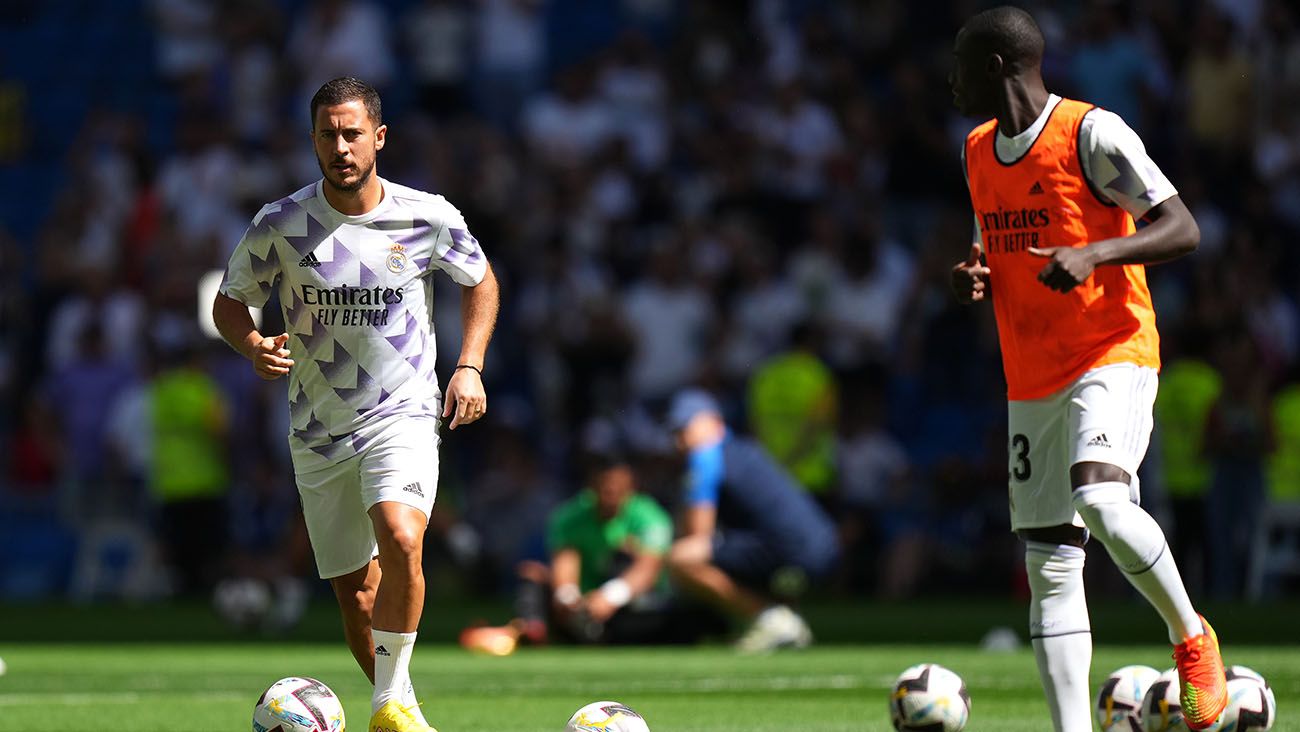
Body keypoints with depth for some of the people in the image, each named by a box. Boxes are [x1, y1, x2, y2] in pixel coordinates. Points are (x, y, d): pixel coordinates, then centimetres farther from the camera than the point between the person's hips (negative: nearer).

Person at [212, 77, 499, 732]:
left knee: (401, 541, -29)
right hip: (318, 432, 2)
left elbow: (480, 282, 14)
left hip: (403, 415, -2)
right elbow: (229, 302, 7)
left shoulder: (428, 218, -5)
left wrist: (469, 368, 2)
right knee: (355, 593, 6)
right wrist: (253, 346, -15)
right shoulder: (279, 226, -6)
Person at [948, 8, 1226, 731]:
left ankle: (1191, 637, -9)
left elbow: (1183, 230, -11)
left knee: (1100, 498, -31)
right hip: (1031, 383, 7)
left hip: (1112, 354, -7)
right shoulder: (979, 153, 15)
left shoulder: (1092, 133, -9)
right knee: (1050, 566, -1)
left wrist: (1095, 253, -26)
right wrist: (975, 280, 3)